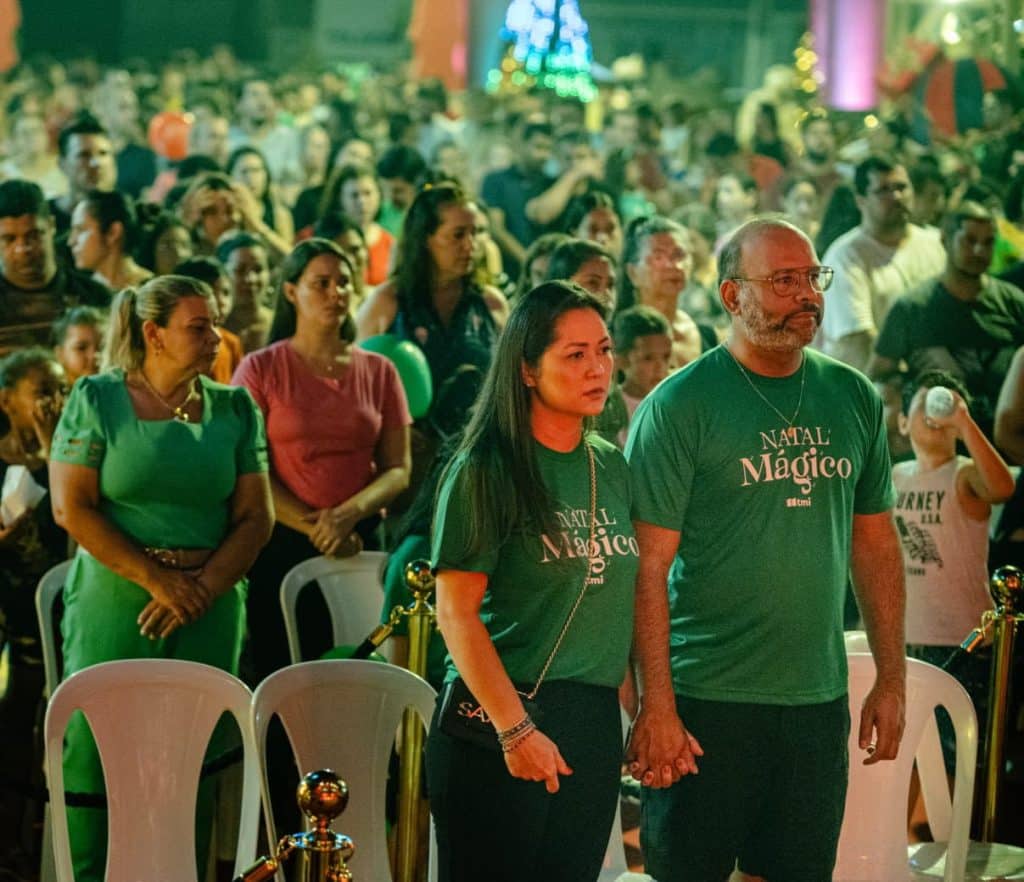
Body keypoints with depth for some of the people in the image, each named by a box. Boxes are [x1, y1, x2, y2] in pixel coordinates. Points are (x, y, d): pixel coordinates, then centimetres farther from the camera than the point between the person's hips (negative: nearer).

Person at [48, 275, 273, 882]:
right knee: (98, 756, -4)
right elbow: (72, 508, -7)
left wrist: (203, 586, -9)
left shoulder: (234, 409, 9)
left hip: (210, 611, 3)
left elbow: (255, 517, 6)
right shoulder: (97, 400, 0)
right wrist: (156, 579, -12)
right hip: (116, 605, -3)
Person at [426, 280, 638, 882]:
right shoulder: (486, 471, -8)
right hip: (498, 721, -6)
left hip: (594, 721, 6)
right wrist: (514, 729, -17)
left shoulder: (613, 468, 10)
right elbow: (457, 612, -12)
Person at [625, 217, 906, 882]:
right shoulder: (680, 405, -9)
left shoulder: (855, 399, 7)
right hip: (707, 701, -5)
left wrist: (892, 679, 10)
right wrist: (657, 707, -16)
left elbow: (876, 542, 13)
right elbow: (649, 566, -12)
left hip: (819, 701, 5)